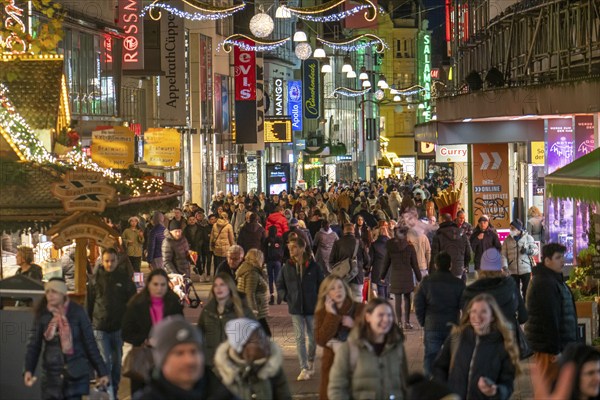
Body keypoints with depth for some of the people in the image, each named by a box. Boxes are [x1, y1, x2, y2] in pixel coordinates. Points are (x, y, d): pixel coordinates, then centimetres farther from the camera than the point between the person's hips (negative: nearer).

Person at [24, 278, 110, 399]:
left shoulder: (77, 312, -4)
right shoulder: (42, 315, 1)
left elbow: (90, 343, -1)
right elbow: (33, 345, -3)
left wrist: (102, 372, -3)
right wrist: (28, 370, -19)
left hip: (76, 374, -2)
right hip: (51, 376, 2)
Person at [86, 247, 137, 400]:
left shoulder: (124, 278, 1)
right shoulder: (95, 279, 0)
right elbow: (89, 303, 5)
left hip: (119, 327, 2)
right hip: (100, 327, -2)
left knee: (116, 362, 12)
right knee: (105, 361, -8)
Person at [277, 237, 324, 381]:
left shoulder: (313, 266, -5)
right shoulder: (287, 267, 1)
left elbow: (321, 285, 2)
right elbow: (280, 285, 12)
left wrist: (319, 301, -4)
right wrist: (287, 298, 0)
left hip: (312, 308, -1)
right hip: (296, 309, 1)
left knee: (313, 337, 10)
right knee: (300, 338, -4)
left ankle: (310, 361, 34)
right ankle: (304, 369, -4)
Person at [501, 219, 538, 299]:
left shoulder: (528, 238, 1)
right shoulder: (507, 240, 5)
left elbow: (535, 250, 2)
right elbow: (503, 254, 1)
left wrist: (527, 251, -18)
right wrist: (504, 266, -13)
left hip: (526, 269, -2)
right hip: (513, 271, 2)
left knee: (526, 291, 2)